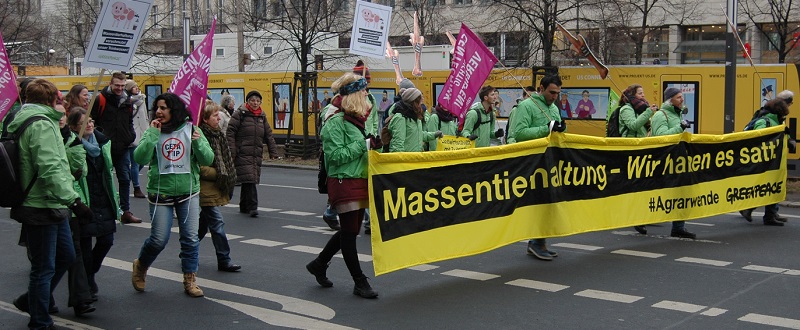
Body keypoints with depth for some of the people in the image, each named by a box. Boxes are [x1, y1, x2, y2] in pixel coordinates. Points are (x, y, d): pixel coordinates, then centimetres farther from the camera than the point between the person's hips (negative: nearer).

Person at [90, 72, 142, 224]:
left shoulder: (127, 101, 11)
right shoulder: (100, 100, -5)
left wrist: (131, 136, 9)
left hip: (123, 148, 5)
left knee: (125, 179, 6)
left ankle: (126, 212, 13)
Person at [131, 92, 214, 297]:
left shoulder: (191, 129, -2)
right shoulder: (153, 131, -3)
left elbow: (208, 160, -4)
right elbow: (140, 158, -15)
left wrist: (198, 142, -21)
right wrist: (153, 134, -20)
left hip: (188, 192, 1)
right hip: (160, 193, -1)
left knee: (190, 238, 2)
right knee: (159, 240, 1)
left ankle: (190, 279, 16)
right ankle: (140, 267, 30)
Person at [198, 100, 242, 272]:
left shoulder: (217, 134, 11)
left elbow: (225, 159, 22)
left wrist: (227, 177, 12)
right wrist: (217, 175, -18)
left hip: (216, 187, 9)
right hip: (206, 188, -9)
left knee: (205, 221, 19)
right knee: (217, 222, -7)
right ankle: (224, 260, -2)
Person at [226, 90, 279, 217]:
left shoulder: (262, 116, 17)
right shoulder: (239, 114, -1)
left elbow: (268, 135, 20)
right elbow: (230, 133, -6)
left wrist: (273, 152, 13)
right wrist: (231, 152, -14)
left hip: (257, 155, 6)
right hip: (242, 154, -6)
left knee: (251, 180, 9)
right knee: (249, 179, -14)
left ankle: (244, 206, 21)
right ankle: (252, 206, -14)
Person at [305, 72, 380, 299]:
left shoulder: (356, 119, 14)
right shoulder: (336, 122, -14)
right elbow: (336, 155, -21)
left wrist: (375, 143, 6)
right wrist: (365, 145, -21)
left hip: (359, 181, 10)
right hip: (344, 182, -10)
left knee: (350, 230, 16)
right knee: (349, 232, -1)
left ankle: (319, 264, 32)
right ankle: (360, 283, 7)